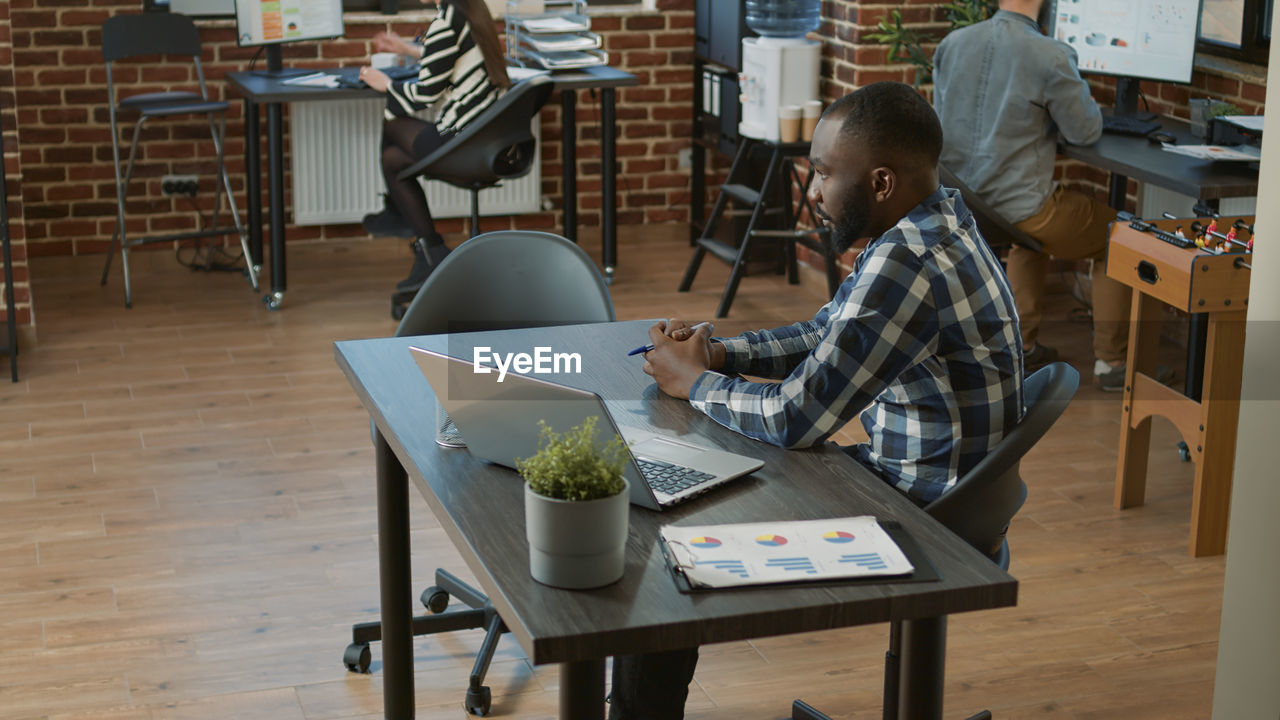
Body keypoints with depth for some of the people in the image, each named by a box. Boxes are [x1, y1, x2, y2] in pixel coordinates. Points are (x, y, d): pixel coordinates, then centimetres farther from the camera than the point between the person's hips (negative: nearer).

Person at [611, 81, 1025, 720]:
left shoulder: (907, 263, -29)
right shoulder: (933, 224, 4)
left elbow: (795, 419, -27)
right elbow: (827, 332, 16)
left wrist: (694, 382, -10)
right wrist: (718, 353, 2)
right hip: (905, 476, 10)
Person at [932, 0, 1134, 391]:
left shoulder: (950, 45, -2)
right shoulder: (1050, 56, -19)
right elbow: (1086, 131, -8)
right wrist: (1073, 83, 10)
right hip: (1017, 209, -6)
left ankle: (1023, 345, 38)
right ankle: (1110, 362, 21)